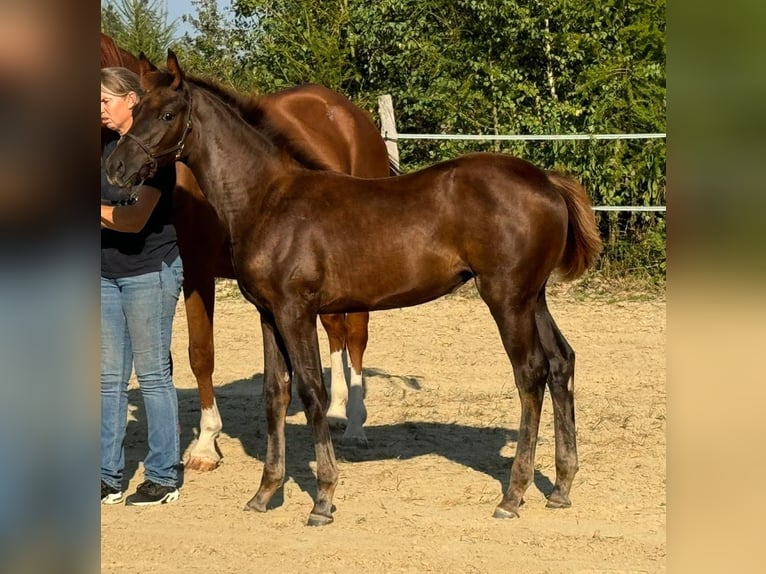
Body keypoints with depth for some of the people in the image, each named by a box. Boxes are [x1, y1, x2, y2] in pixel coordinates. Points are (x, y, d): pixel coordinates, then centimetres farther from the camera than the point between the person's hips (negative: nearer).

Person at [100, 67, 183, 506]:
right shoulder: (109, 148, 11)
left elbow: (136, 218, -22)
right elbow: (113, 212, 13)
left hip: (149, 273, -8)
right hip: (108, 274, 8)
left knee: (153, 374, -1)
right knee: (110, 378, 9)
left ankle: (164, 477, 8)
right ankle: (109, 477, 14)